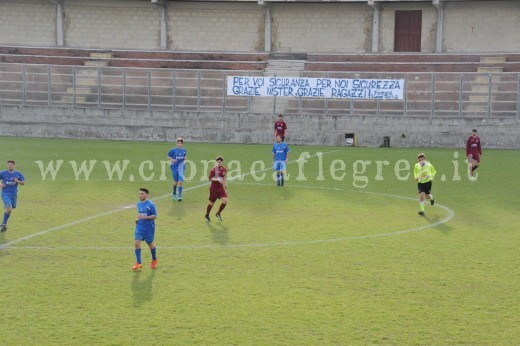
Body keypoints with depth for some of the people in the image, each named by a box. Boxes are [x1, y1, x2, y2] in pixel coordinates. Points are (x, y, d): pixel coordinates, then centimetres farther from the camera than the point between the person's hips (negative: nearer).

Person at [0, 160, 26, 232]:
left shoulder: (18, 174, 3)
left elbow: (23, 182, 5)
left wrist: (18, 181, -13)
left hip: (14, 194, 3)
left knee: (8, 209, 10)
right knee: (9, 209, -18)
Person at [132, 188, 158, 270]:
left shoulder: (150, 204, -13)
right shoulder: (138, 204, 7)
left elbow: (155, 216, -14)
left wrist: (144, 217, -24)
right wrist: (138, 219, 5)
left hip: (149, 228, -5)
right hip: (140, 227, 5)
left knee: (150, 244, 10)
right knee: (137, 243, -9)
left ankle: (154, 260, 34)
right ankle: (138, 263, -5)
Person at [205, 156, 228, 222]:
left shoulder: (224, 169, 2)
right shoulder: (213, 170, -15)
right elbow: (210, 178, -15)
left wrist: (225, 183, 13)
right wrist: (217, 180, -27)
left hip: (221, 188, 4)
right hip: (214, 188, -4)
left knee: (225, 201, -11)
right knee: (212, 203, 6)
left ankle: (218, 213, 12)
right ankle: (207, 215, 31)